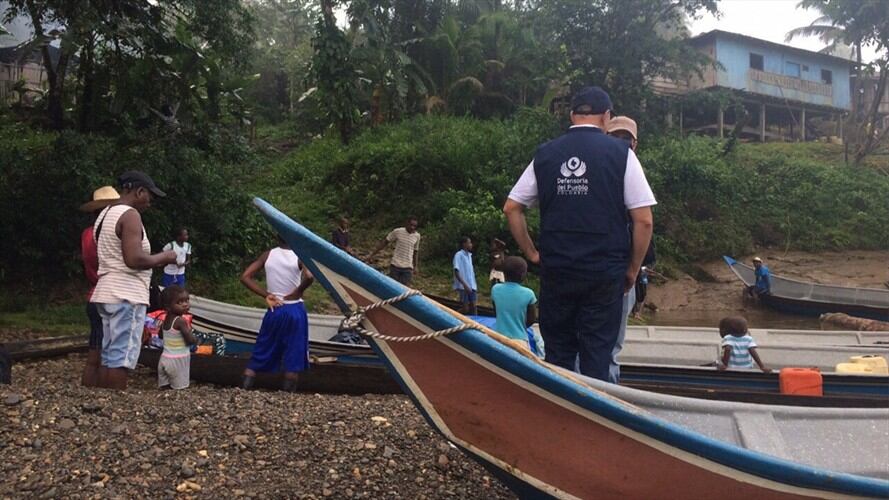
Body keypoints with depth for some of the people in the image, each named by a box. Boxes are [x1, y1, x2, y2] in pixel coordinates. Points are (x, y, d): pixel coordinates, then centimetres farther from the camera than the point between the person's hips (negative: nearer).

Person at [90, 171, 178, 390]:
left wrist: (155, 260, 18)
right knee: (122, 357, -7)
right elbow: (134, 259, -22)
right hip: (126, 296, -10)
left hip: (108, 293, 10)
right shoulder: (130, 215, -13)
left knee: (109, 356, 11)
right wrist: (163, 257, -7)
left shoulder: (105, 214, 18)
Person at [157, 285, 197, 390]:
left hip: (165, 359, 8)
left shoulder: (166, 319, 6)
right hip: (178, 360, -8)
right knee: (180, 389, -5)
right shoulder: (181, 321, -19)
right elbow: (190, 340, -20)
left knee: (164, 387, 10)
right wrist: (196, 340, 0)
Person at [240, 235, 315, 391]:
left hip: (274, 311, 3)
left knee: (260, 354, 11)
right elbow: (309, 277, -27)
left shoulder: (268, 255, 2)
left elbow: (245, 277, -2)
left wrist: (266, 295, -2)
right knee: (293, 357, 6)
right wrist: (298, 292, -10)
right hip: (295, 310, -3)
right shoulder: (299, 256, -8)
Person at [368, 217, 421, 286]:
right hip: (395, 265, -1)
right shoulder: (397, 232, -7)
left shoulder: (417, 236, 2)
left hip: (408, 268, 1)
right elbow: (385, 242, 2)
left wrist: (416, 266, 13)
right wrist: (372, 254, 4)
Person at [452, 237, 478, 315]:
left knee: (474, 306, 4)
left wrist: (475, 285, 14)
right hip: (463, 287, -7)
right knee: (466, 308, -2)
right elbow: (456, 272, -15)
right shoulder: (459, 255, -10)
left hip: (472, 286, 7)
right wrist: (465, 285, -22)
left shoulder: (469, 255, 14)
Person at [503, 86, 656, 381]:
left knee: (558, 354, 13)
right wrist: (633, 269, 6)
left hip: (556, 271, 2)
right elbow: (643, 220, -6)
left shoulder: (545, 154, 5)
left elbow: (511, 209, 7)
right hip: (605, 273, -2)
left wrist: (531, 253, 14)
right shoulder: (620, 153, -3)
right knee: (597, 356, 6)